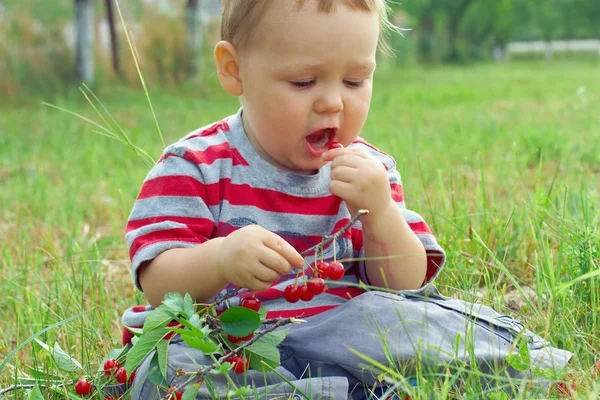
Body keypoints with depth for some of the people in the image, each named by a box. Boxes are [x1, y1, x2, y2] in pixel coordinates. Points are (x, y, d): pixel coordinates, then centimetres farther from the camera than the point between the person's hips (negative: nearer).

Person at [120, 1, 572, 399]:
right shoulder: (195, 166, -3)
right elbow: (159, 283, -12)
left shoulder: (368, 170, 9)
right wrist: (219, 261, -34)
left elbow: (403, 285, 4)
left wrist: (380, 212, -16)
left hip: (337, 332, 2)